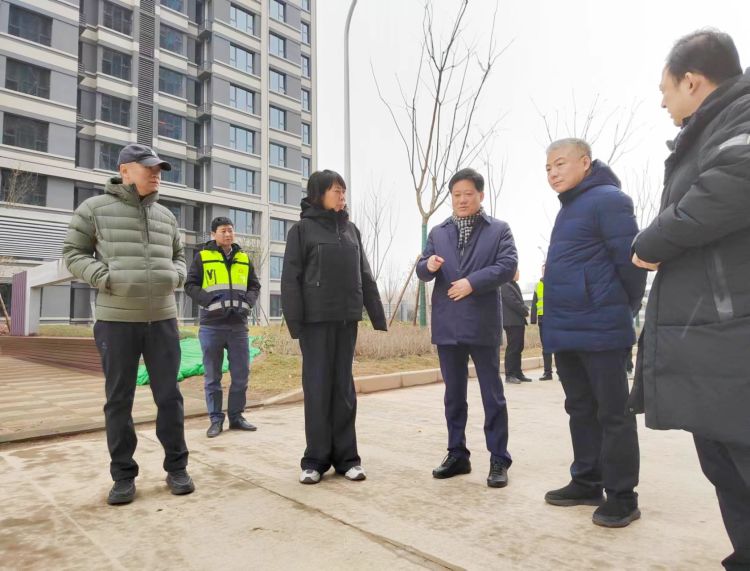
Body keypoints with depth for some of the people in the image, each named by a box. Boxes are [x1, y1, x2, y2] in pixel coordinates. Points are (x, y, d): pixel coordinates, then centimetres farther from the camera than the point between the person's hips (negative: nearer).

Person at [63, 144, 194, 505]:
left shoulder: (165, 215, 13)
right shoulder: (95, 208, 1)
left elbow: (178, 256, 22)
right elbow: (73, 254, 2)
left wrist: (175, 276, -1)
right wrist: (108, 278, -14)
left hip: (163, 318, 3)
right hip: (116, 319, -3)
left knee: (169, 396, 5)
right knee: (119, 400, 6)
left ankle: (176, 467, 18)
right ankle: (123, 475, 19)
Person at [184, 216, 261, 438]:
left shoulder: (244, 258, 13)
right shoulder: (202, 257, 3)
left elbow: (254, 286, 15)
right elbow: (190, 285, -1)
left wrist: (246, 303, -4)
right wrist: (211, 302, -15)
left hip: (238, 325, 3)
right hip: (212, 325, -3)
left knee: (241, 374, 6)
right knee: (213, 376, 3)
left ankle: (236, 416, 19)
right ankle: (216, 419, 13)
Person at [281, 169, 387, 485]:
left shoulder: (351, 229, 13)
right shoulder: (302, 229, 0)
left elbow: (365, 277, 13)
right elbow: (290, 279, -5)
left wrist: (378, 316, 8)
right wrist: (294, 322, -14)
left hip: (346, 320, 4)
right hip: (315, 320, -4)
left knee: (344, 388, 7)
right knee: (317, 388, 2)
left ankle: (346, 457, 16)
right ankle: (315, 459, 12)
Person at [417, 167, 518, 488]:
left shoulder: (499, 230, 5)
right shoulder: (438, 233, 15)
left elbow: (508, 266, -8)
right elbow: (421, 272, 9)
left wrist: (472, 282, -17)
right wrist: (429, 265, -14)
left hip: (483, 323, -3)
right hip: (447, 324, 4)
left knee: (492, 395, 3)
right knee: (453, 395, 11)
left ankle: (499, 460, 13)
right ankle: (457, 454, 23)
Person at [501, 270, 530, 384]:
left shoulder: (514, 285, 20)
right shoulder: (505, 286, -10)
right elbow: (513, 302, -18)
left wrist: (524, 310, 3)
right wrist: (525, 311, -8)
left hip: (519, 321, 9)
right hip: (512, 322, -9)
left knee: (518, 348, 10)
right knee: (512, 348, -7)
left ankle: (518, 373, 15)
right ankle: (509, 375, -2)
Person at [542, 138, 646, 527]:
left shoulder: (607, 199, -10)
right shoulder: (569, 208, 18)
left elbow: (631, 261, -14)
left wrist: (624, 310, -3)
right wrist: (558, 319, 18)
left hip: (598, 328, -9)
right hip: (565, 330, 9)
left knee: (612, 413, 2)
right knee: (581, 410, 15)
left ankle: (622, 496, 14)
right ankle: (587, 483, 27)